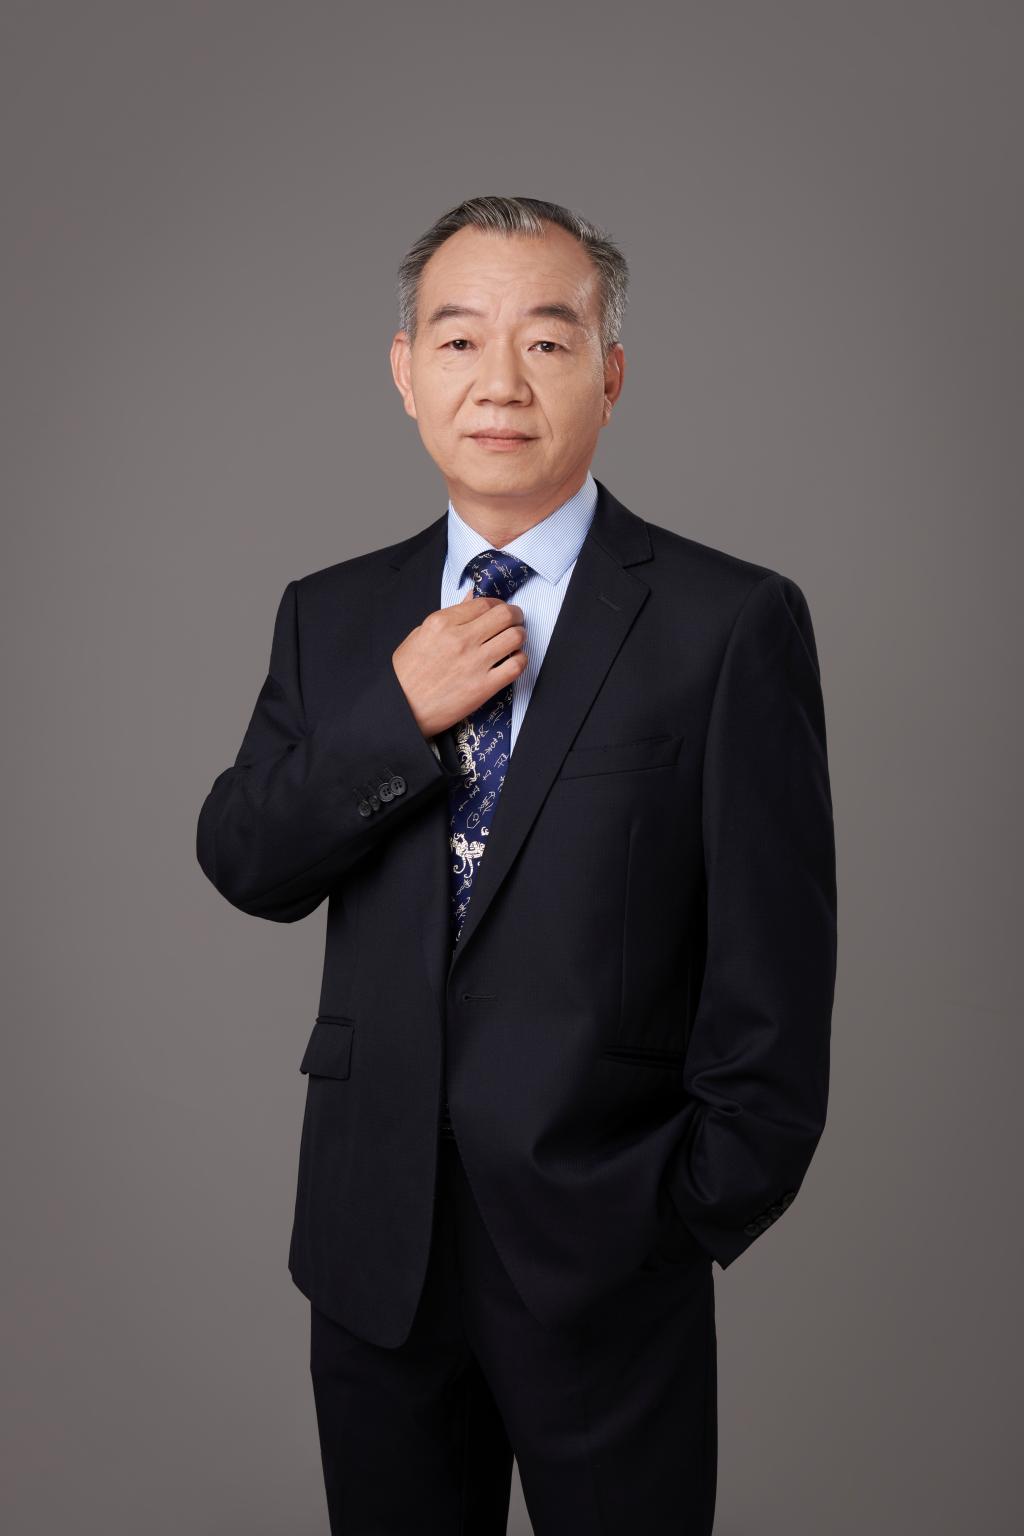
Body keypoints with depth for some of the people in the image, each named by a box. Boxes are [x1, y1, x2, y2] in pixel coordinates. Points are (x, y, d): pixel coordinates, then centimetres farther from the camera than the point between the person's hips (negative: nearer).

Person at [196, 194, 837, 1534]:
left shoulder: (732, 622, -10)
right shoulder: (332, 615, 5)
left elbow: (774, 966, -8)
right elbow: (243, 867, 1)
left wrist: (708, 1214, -7)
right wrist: (396, 716, -13)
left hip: (605, 1251, -3)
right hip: (372, 1242, 4)